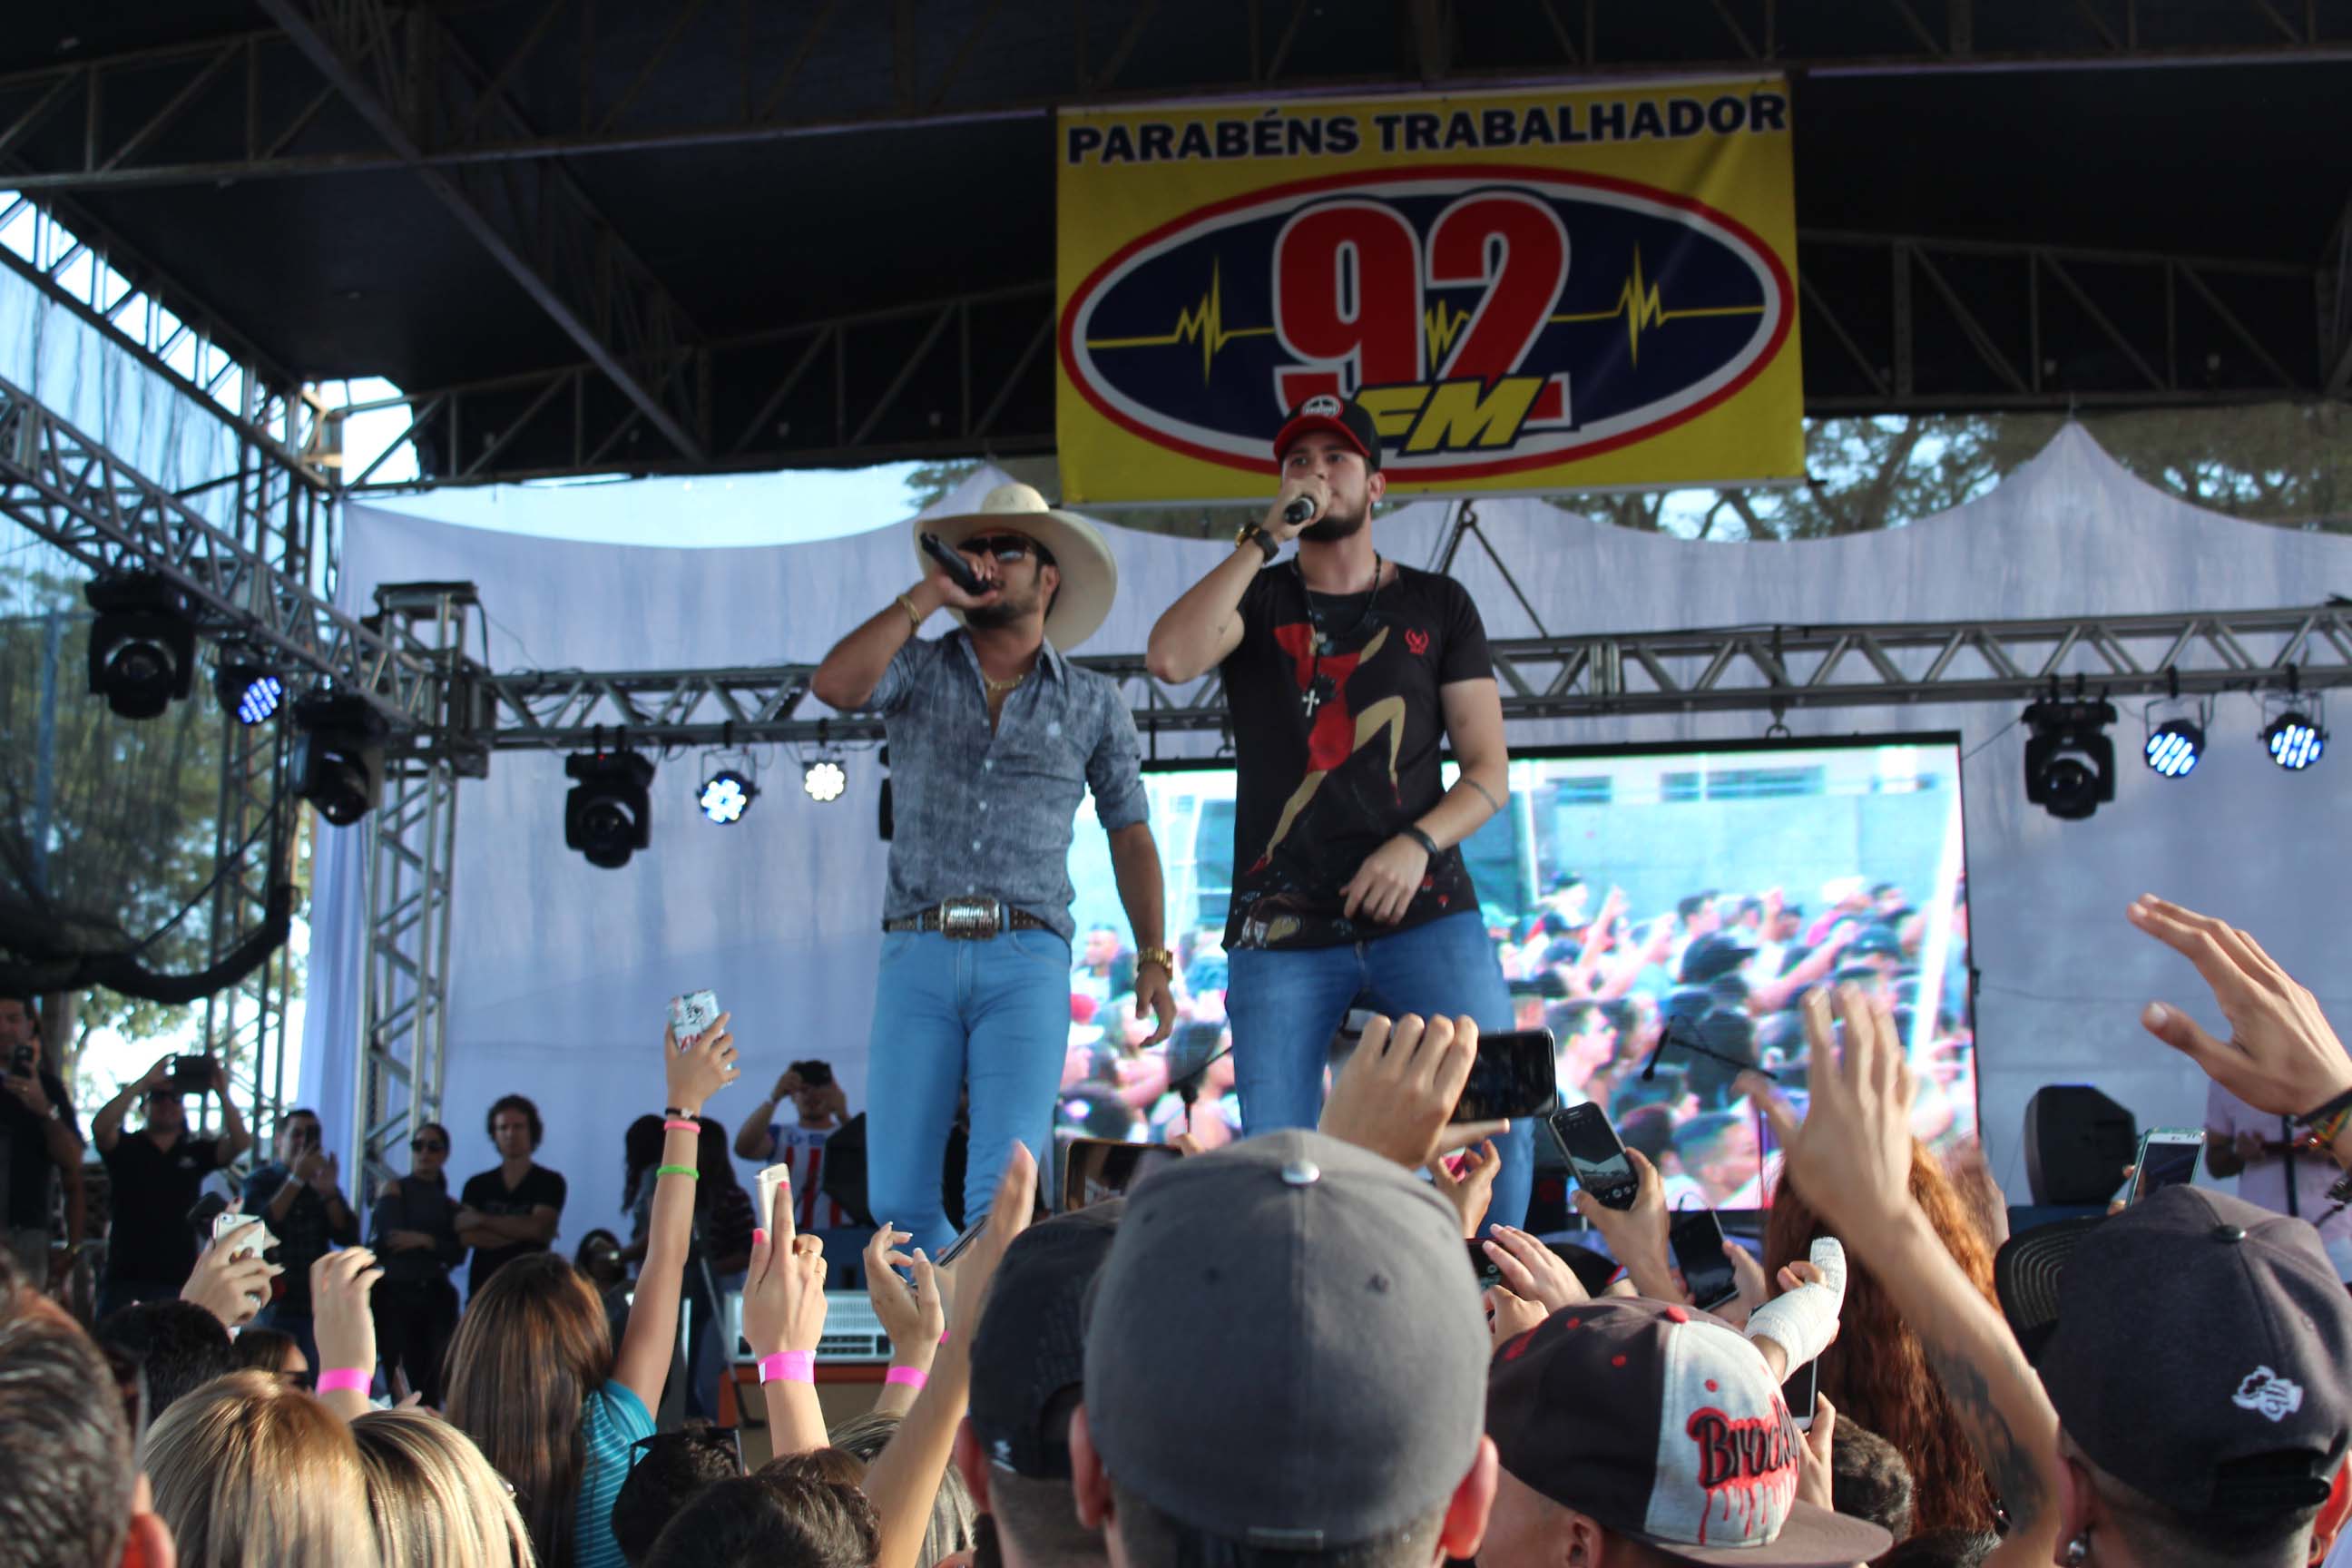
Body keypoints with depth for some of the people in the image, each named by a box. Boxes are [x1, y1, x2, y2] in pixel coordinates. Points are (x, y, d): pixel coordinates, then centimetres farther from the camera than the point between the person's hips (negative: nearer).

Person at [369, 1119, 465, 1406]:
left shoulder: (449, 1205, 16)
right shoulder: (394, 1190, 5)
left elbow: (458, 1254, 3)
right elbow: (384, 1241, -9)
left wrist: (425, 1240, -10)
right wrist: (388, 1197, -3)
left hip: (436, 1298, 3)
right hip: (395, 1294, -3)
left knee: (431, 1388, -3)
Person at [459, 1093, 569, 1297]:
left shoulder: (549, 1182, 4)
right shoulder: (477, 1185, 12)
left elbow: (537, 1228, -9)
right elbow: (465, 1235, -2)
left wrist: (481, 1219, -2)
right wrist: (521, 1233, -9)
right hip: (483, 1288, 3)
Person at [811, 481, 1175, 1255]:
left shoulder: (1093, 702, 13)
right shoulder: (919, 669, 12)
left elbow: (1130, 834, 15)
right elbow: (833, 685, -9)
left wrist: (1153, 958, 5)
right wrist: (926, 596, -7)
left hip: (1027, 959, -1)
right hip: (917, 956, 1)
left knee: (1004, 1191, -14)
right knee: (896, 1200, 0)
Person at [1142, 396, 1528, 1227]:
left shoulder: (1438, 606, 14)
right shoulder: (1255, 599, 13)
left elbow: (1489, 771, 9)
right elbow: (1169, 658, -10)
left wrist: (1419, 843, -10)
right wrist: (1264, 539, -8)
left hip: (1423, 915, 0)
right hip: (1281, 930, 0)